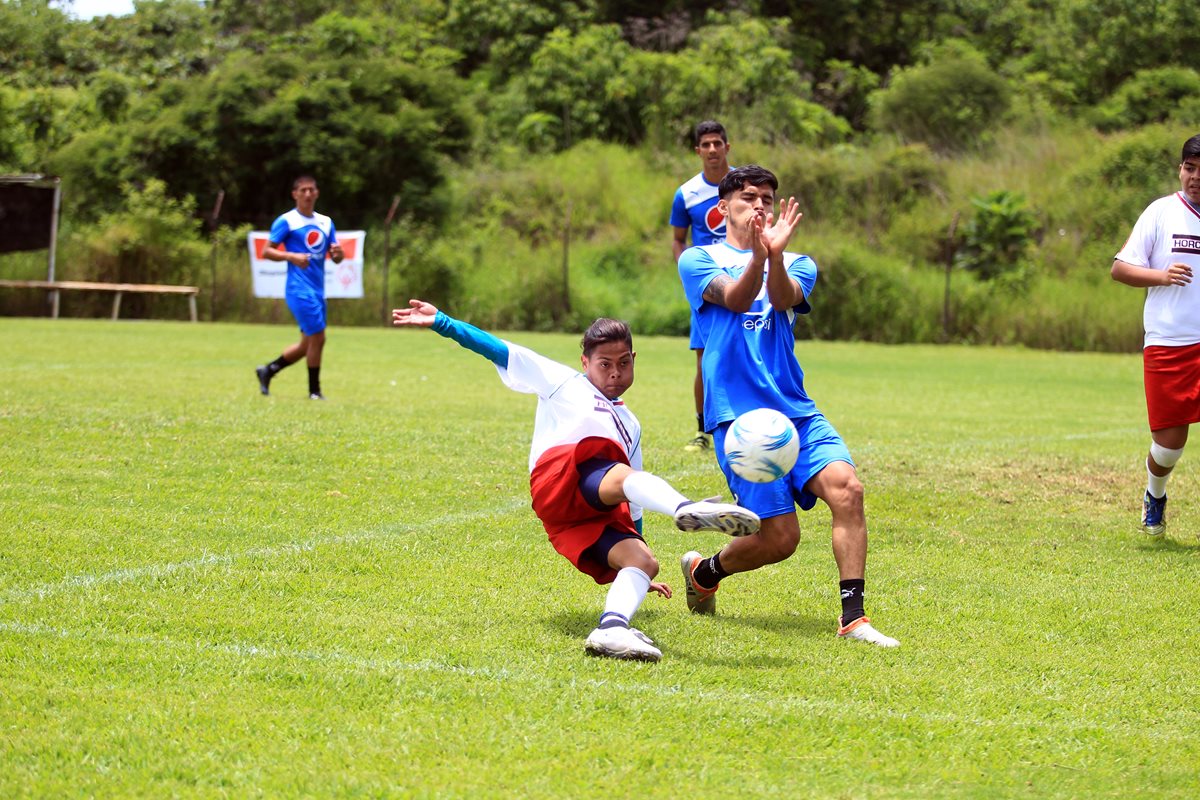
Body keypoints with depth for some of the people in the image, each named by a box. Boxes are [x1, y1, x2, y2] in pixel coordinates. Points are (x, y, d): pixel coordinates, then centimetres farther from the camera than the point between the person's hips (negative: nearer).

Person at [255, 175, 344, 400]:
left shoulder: (326, 222, 15)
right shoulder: (286, 221, -4)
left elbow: (336, 258, 17)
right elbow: (266, 251, -5)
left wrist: (338, 253, -7)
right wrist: (292, 256, -20)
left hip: (317, 290, 7)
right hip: (300, 289, -7)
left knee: (308, 343, 12)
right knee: (317, 337, -10)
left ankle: (267, 371, 26)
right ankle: (314, 391, 2)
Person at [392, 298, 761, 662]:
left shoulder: (630, 425, 37)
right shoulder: (563, 383, 24)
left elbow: (631, 509, 39)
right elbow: (499, 351, 20)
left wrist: (638, 561, 37)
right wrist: (441, 322, 13)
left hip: (597, 515, 6)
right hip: (558, 478, -6)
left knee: (642, 560, -24)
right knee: (621, 478, -37)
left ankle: (612, 627, -49)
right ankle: (686, 509, -68)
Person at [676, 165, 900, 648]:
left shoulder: (797, 265, 15)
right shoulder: (698, 260, 7)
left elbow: (783, 300, -9)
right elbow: (735, 298, -14)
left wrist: (775, 253, -31)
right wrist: (758, 255, -34)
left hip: (796, 410, 4)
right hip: (738, 415, -4)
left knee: (846, 486, -22)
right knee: (779, 537, -9)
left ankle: (853, 618, -17)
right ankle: (704, 572, 22)